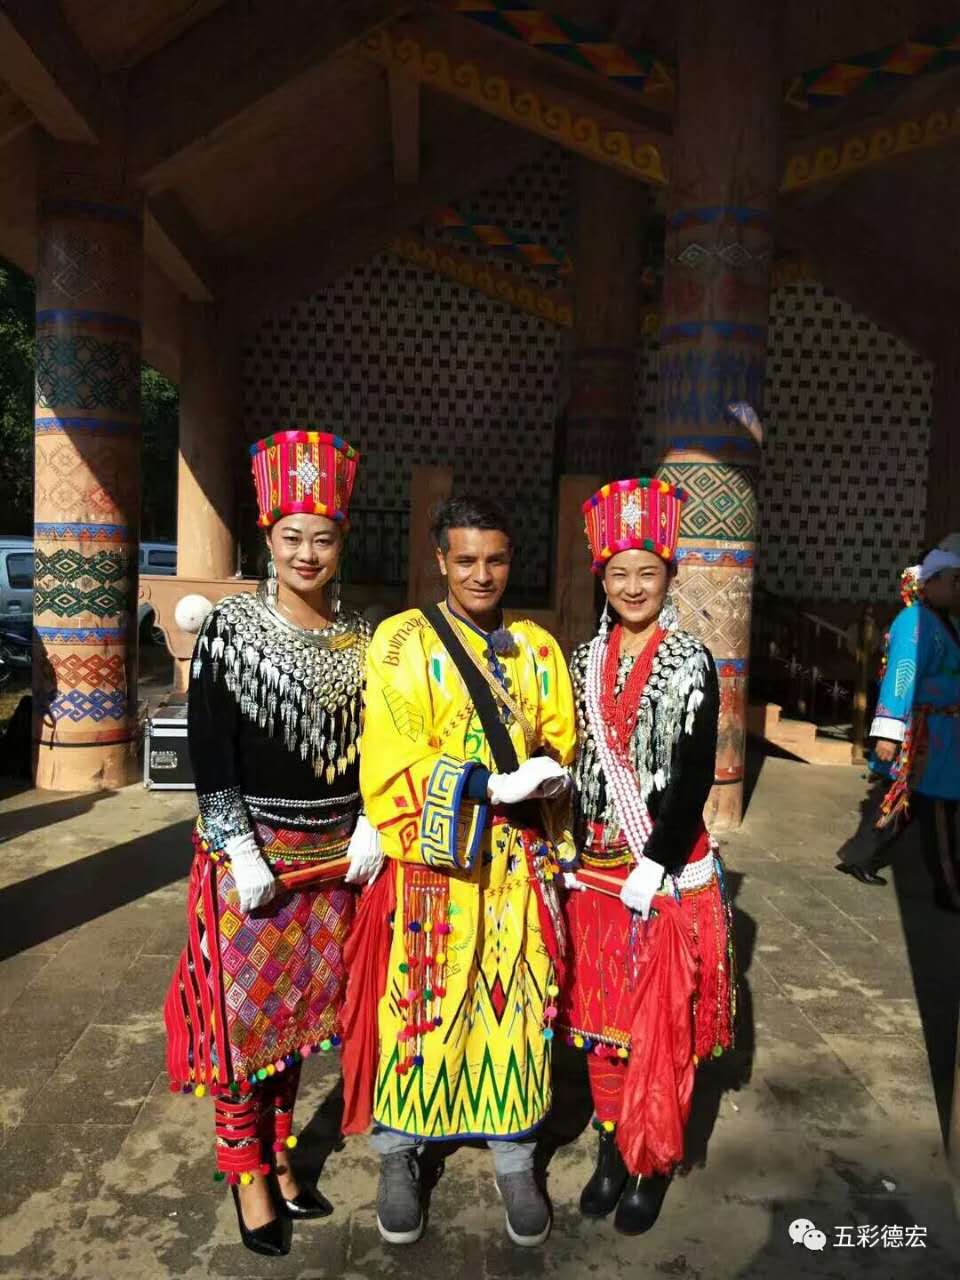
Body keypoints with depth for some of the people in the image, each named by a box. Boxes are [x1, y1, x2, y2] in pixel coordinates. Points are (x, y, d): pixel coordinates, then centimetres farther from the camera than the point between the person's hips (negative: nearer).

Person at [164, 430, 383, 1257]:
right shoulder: (231, 629, -9)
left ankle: (279, 1155, 36)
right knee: (244, 1013, 7)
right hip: (252, 853, -4)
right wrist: (242, 852, -16)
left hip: (332, 855, 4)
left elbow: (372, 744, 8)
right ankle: (247, 1172, 28)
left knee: (297, 1008, 17)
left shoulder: (360, 638, 2)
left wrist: (370, 825, -3)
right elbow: (208, 748, -12)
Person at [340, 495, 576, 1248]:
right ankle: (399, 1155, 30)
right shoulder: (403, 641, -5)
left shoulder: (539, 648, 9)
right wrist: (496, 786, -20)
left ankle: (515, 1160, 30)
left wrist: (548, 777, -12)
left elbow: (561, 743, 12)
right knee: (421, 1003, 7)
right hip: (431, 860, -3)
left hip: (520, 861, 4)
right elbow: (392, 759, -13)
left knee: (520, 1005, 10)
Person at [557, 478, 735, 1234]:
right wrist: (575, 855, 5)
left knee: (661, 1023, 7)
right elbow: (573, 765, 9)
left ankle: (654, 1162, 26)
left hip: (668, 872, -4)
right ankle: (613, 1150, 32)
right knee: (600, 1019, 13)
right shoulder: (586, 662, 5)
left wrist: (651, 870, -16)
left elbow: (695, 779, -12)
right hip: (596, 866, 4)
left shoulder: (691, 665, -8)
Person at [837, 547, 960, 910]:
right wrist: (888, 732, -30)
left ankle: (860, 859, 28)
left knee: (896, 801, 17)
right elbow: (901, 677, -25)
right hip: (922, 735, -10)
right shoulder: (917, 622, -18)